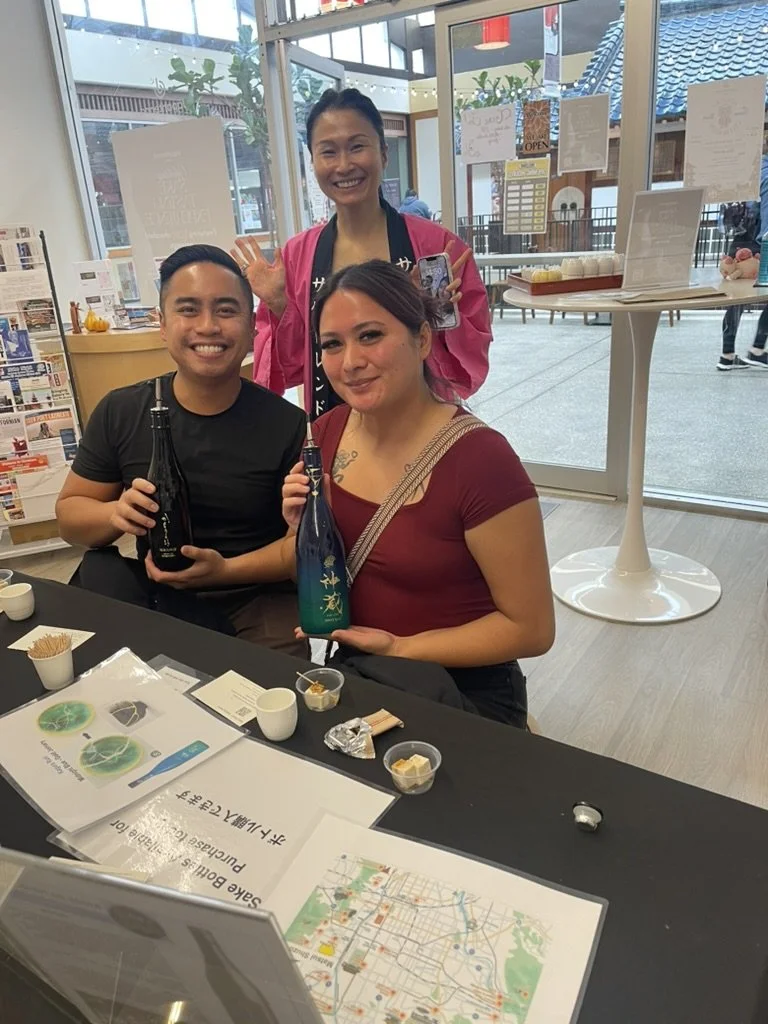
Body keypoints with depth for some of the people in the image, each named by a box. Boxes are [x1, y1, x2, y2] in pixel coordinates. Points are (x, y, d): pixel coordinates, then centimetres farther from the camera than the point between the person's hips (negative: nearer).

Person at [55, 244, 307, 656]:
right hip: (154, 597, 4)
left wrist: (226, 570, -22)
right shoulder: (119, 412, -1)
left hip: (259, 599, -3)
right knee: (99, 572, -25)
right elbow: (69, 512, 7)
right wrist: (115, 514, -17)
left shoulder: (289, 425, -9)